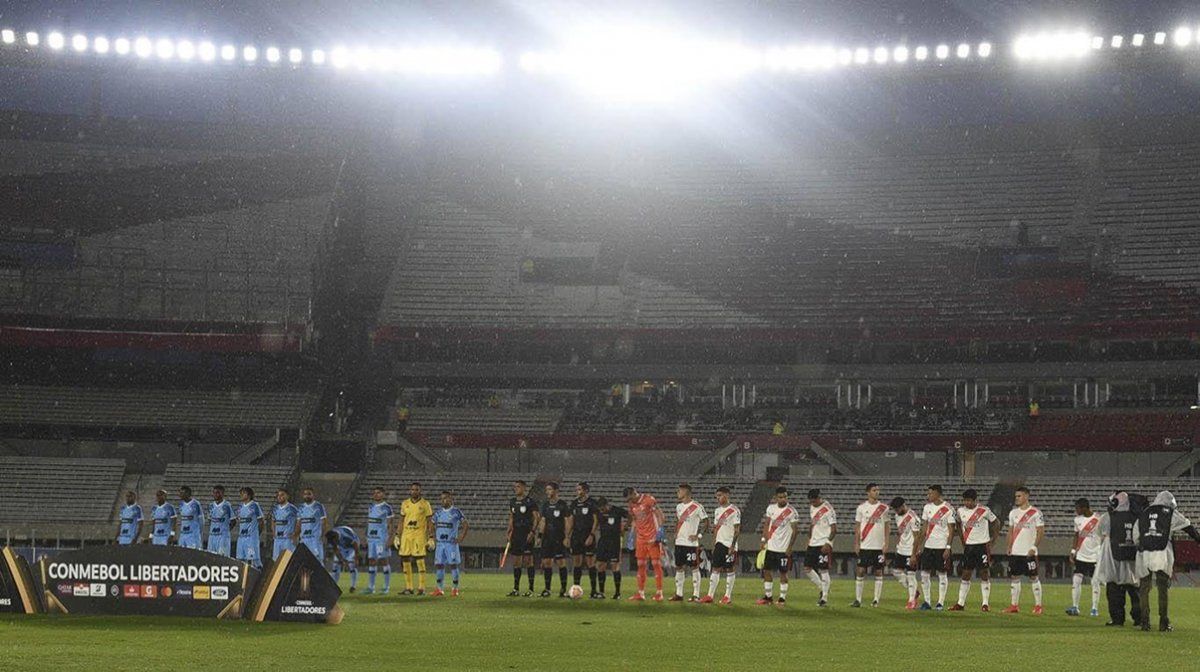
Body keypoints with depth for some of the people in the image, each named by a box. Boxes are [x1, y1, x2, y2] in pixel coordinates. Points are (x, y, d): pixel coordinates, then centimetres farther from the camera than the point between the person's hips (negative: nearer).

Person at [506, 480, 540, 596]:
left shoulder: (530, 501, -7)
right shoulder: (512, 502, 13)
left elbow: (536, 518, -7)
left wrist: (532, 532, -16)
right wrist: (509, 532, 12)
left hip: (527, 534, -7)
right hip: (516, 534, 7)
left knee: (528, 560, -6)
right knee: (516, 562, 6)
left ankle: (531, 588, -1)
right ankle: (516, 589, 11)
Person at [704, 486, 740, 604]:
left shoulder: (734, 511, -9)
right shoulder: (717, 510, 13)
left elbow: (737, 530, -11)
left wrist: (732, 546, -16)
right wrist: (713, 544, 13)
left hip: (729, 544, -7)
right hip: (719, 543, 7)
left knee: (730, 570, 0)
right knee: (715, 569, 4)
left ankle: (728, 596, 5)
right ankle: (711, 595, 5)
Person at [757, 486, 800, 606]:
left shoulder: (791, 512, -10)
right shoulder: (771, 508, 4)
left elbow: (794, 531, -9)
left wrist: (790, 547, -14)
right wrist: (764, 539, 2)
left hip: (783, 548, -5)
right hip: (771, 546, 5)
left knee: (783, 573, -1)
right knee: (767, 571, 7)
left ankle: (783, 598, 6)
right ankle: (767, 597, 15)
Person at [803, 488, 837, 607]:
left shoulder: (828, 509, -14)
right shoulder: (812, 508, 11)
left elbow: (834, 529, -14)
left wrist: (828, 543, -22)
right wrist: (809, 540, 18)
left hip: (823, 544, -8)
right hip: (813, 543, 8)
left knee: (823, 570, -6)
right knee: (807, 568, 4)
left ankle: (825, 597, 2)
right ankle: (822, 589, 20)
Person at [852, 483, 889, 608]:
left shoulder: (883, 507, 4)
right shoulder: (861, 507, 2)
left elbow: (887, 526, 7)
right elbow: (857, 526, 5)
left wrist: (886, 543, -1)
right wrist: (856, 544, -1)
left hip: (879, 546, 1)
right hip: (865, 545, -1)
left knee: (878, 572, 3)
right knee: (860, 571, -3)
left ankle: (876, 599, 9)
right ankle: (858, 599, 1)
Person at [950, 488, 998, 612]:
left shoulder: (984, 511, -8)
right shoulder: (961, 511, 5)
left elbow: (996, 523, 3)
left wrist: (991, 539, 0)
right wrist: (962, 542, 13)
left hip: (982, 545, -4)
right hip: (968, 546, 4)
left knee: (984, 574, -2)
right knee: (965, 575, 4)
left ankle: (985, 603, 1)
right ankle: (961, 603, 7)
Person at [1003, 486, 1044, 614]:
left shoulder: (1035, 513, -6)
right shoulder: (1013, 513, 12)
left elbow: (1041, 531, -7)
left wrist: (1034, 547, -14)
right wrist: (1009, 546, 7)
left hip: (1029, 552, -6)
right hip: (1015, 551, 6)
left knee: (1034, 578, -2)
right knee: (1015, 577, 6)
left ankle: (1038, 605, 4)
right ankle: (1014, 605, 11)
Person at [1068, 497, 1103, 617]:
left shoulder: (1099, 520, -11)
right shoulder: (1078, 519, 6)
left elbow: (1104, 538, -6)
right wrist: (1073, 552, 9)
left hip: (1095, 557, -5)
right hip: (1080, 556, 5)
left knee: (1095, 582, 2)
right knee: (1076, 580, -5)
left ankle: (1095, 608, 11)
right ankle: (1075, 607, -3)